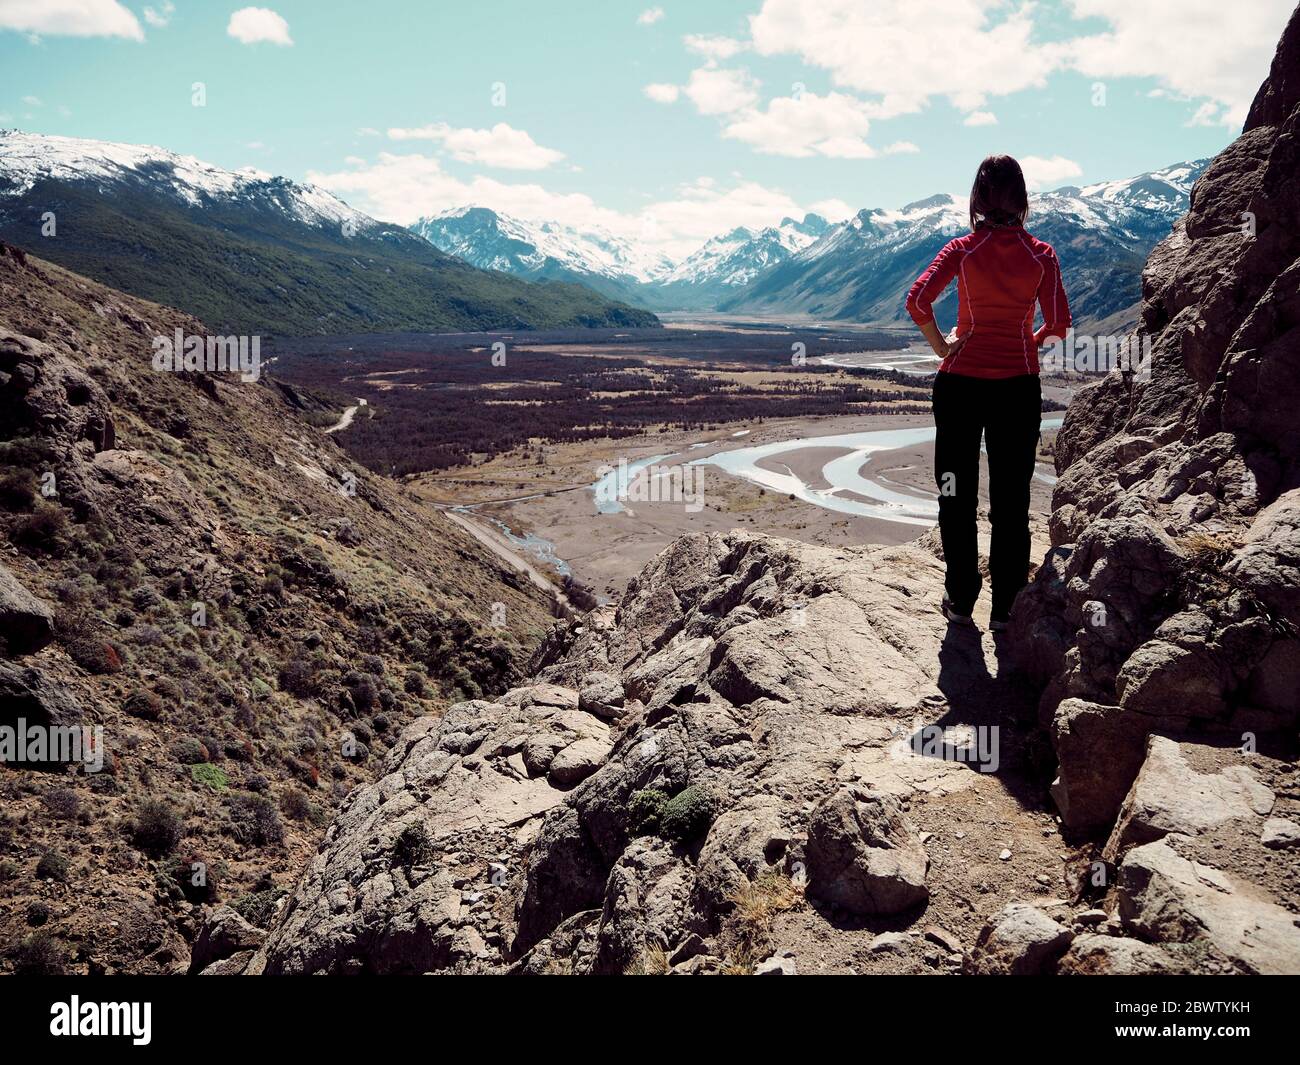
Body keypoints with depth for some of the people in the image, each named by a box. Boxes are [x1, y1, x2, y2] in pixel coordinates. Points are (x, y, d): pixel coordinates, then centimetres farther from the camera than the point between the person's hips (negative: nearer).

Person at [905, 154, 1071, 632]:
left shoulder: (963, 249, -5)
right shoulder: (1041, 255, -2)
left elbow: (918, 300, -17)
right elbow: (1058, 324, -4)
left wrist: (940, 346, -4)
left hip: (960, 381, -1)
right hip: (1018, 383, 1)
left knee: (957, 494, 11)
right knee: (1011, 499, 9)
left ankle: (961, 600, 17)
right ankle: (1005, 607, 13)